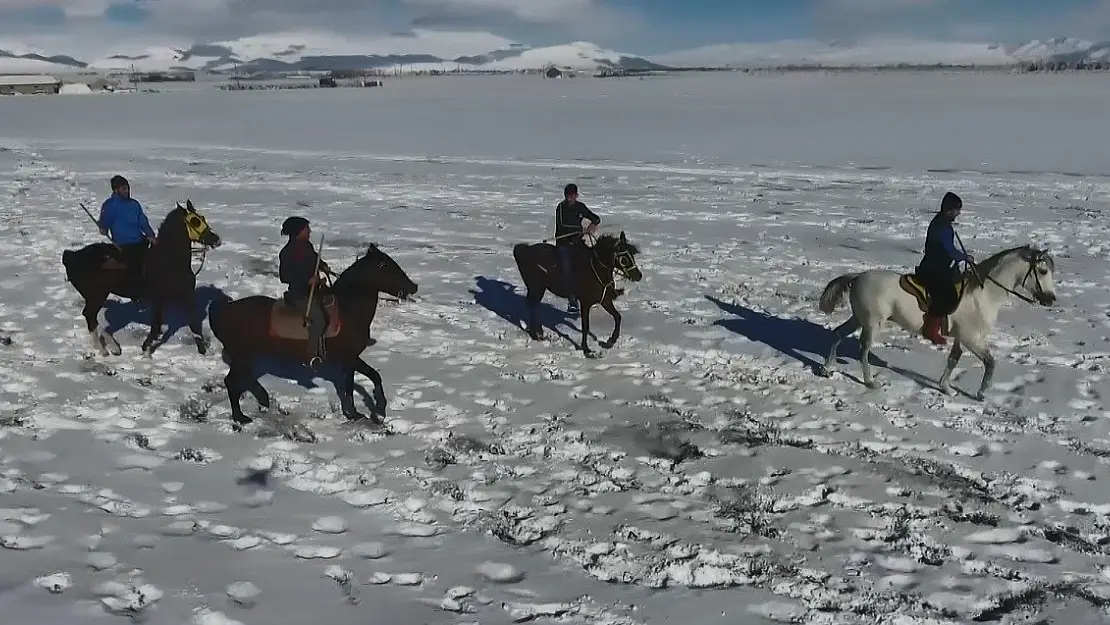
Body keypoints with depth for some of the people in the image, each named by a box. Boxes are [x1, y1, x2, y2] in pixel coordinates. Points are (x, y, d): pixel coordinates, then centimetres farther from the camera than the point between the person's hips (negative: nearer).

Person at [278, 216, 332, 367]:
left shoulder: (307, 245, 5)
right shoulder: (287, 252, -18)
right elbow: (284, 277, -19)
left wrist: (323, 266, 6)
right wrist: (308, 280, -25)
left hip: (314, 288, 9)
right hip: (299, 294, -9)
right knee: (319, 319, -22)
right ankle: (312, 357, -8)